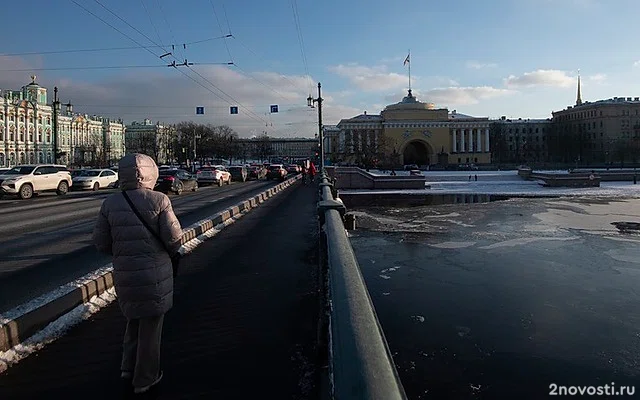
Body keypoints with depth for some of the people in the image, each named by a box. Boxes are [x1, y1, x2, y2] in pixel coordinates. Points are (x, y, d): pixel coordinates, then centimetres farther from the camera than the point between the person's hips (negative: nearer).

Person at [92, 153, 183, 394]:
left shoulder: (110, 203, -2)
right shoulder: (158, 200, -13)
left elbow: (101, 242, 0)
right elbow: (174, 239, -14)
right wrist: (168, 251, 8)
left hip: (124, 274, 4)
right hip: (155, 273, -3)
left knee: (135, 319, 28)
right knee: (150, 325, 12)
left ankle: (129, 367, 31)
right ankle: (145, 379, 26)